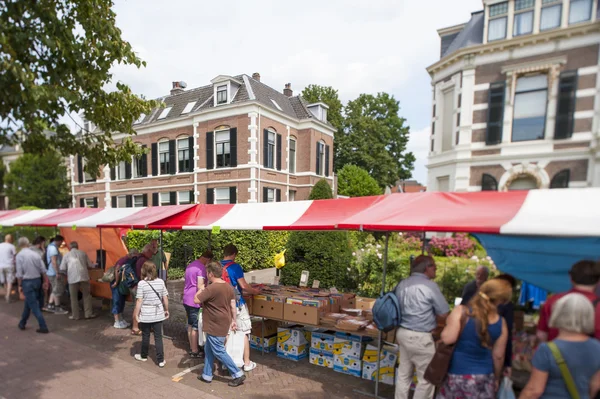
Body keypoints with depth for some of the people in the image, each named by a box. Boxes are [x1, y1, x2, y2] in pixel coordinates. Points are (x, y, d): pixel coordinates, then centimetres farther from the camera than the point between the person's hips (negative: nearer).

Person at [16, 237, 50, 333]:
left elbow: (19, 273, -11)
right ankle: (22, 323, 37)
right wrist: (45, 281, 13)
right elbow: (43, 269, 4)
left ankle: (43, 327, -5)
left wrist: (20, 285, -2)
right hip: (37, 280, 5)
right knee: (28, 303, 23)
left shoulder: (19, 255, -10)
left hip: (27, 282, -5)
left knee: (34, 305, -3)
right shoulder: (35, 254, 4)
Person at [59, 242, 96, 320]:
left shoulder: (67, 255, 9)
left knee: (74, 297, 10)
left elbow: (62, 269, 6)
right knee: (86, 295, 10)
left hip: (72, 278, -1)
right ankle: (88, 314, 12)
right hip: (84, 277, 1)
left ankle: (75, 315, 14)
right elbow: (90, 265, 13)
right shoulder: (83, 253, 11)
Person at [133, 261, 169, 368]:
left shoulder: (141, 283, -12)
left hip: (145, 315, -2)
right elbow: (165, 298, 1)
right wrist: (166, 310, 15)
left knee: (145, 336, 17)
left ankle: (144, 356, 37)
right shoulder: (161, 282, -4)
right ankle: (161, 360, 11)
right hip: (158, 314, 2)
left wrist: (136, 314, -2)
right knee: (158, 337, 8)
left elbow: (139, 301, -13)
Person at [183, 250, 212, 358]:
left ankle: (192, 347, 26)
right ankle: (194, 351, 9)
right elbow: (200, 286, -24)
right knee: (196, 326, 1)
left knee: (190, 324, 17)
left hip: (187, 299, 9)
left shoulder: (190, 265, 13)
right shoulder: (201, 268, -18)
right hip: (195, 301, -9)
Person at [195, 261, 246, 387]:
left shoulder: (211, 288, -22)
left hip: (215, 326, -9)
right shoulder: (229, 287, 4)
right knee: (209, 350, 21)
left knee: (219, 352, 3)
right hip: (223, 323, 9)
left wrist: (201, 290, 0)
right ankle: (207, 375, 31)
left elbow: (196, 300, -18)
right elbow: (233, 306, 8)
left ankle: (238, 374, 7)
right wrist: (233, 320, 16)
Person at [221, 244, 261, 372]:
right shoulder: (235, 266, -16)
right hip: (236, 304, -5)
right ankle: (247, 363, 14)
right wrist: (254, 291, -1)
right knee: (244, 333, 7)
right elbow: (243, 286, -19)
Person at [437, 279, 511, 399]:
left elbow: (448, 339, -22)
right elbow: (498, 356, 2)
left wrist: (448, 324, -2)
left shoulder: (461, 311, -17)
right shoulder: (501, 323, -6)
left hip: (457, 373, -2)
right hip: (484, 377, 3)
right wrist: (497, 378, 17)